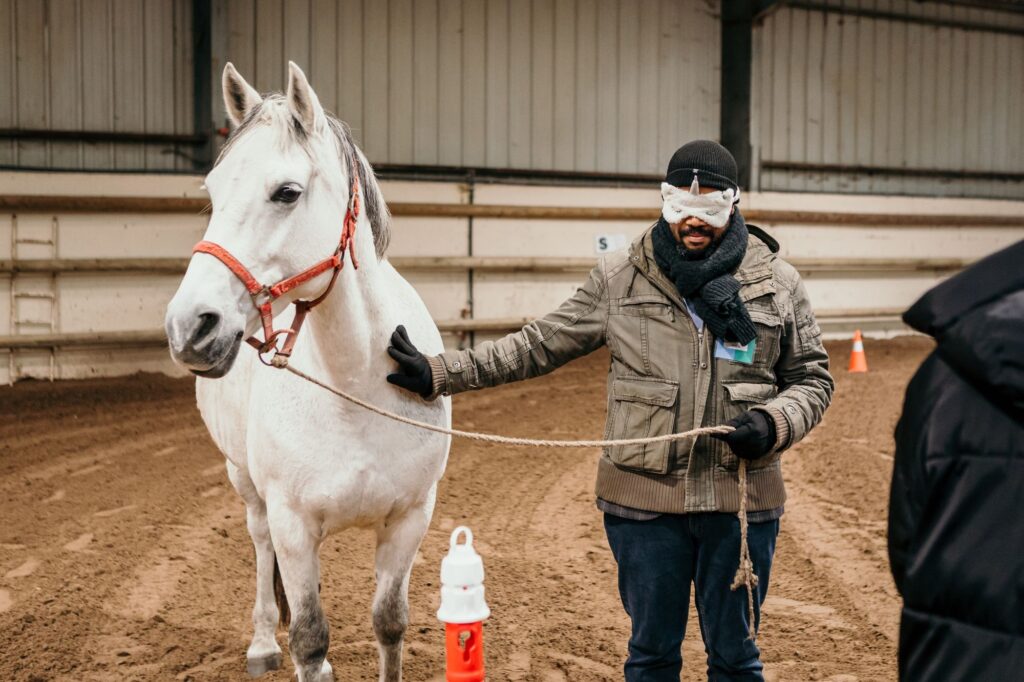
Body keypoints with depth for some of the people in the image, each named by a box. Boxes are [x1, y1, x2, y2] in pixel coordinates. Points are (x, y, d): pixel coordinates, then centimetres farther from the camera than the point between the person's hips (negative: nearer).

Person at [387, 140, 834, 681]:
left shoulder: (778, 283, 1)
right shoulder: (619, 278, 0)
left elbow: (812, 378, 8)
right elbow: (539, 346, 3)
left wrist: (774, 423, -14)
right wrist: (437, 373, -3)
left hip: (741, 500, 0)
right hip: (644, 496, 0)